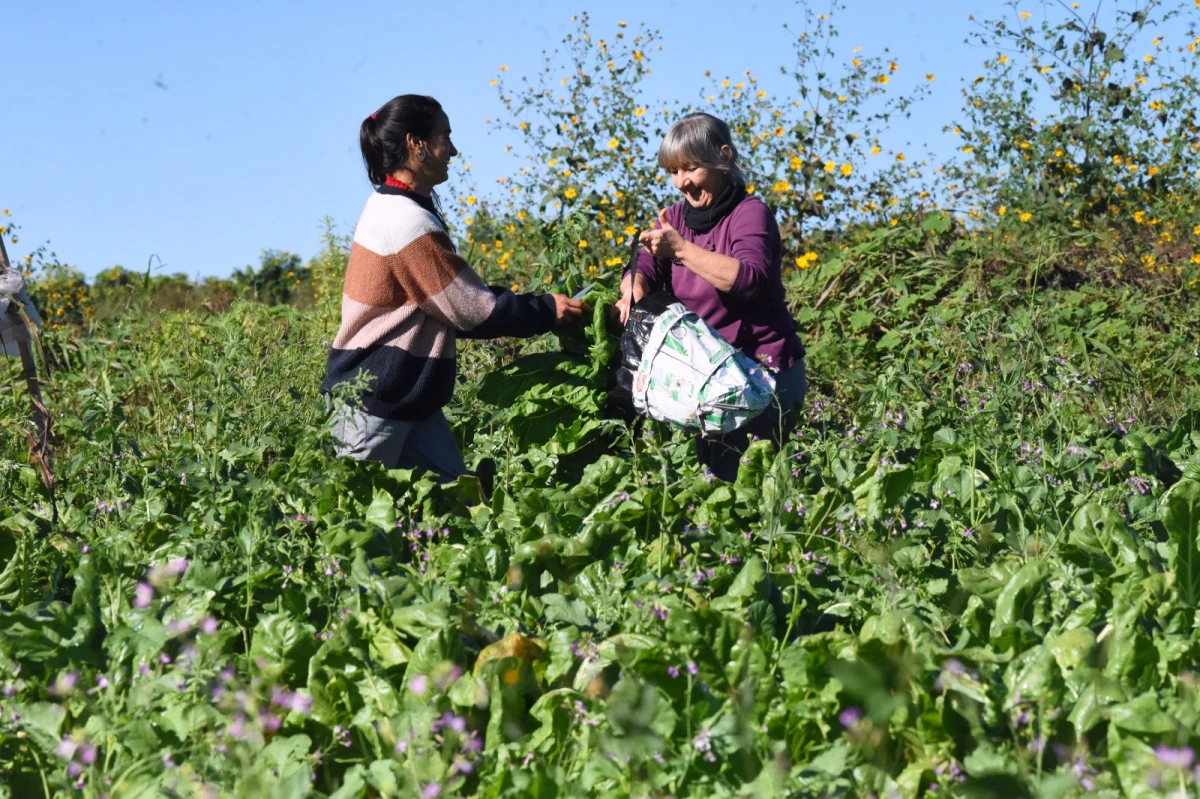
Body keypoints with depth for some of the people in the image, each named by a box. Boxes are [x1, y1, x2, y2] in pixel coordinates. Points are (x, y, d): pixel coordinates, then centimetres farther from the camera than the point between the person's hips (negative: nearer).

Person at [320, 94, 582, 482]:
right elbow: (473, 313, -17)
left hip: (406, 395, 10)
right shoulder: (408, 223, -21)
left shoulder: (390, 206, 10)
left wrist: (531, 304, 7)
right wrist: (546, 311, -4)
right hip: (374, 398, -10)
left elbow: (457, 294, 14)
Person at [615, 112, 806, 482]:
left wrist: (681, 248, -30)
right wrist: (633, 288, -23)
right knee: (709, 468, 6)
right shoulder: (677, 216, 10)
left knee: (740, 476, -11)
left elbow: (749, 278, -28)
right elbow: (646, 266, 1)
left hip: (765, 371, -7)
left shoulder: (750, 213, -12)